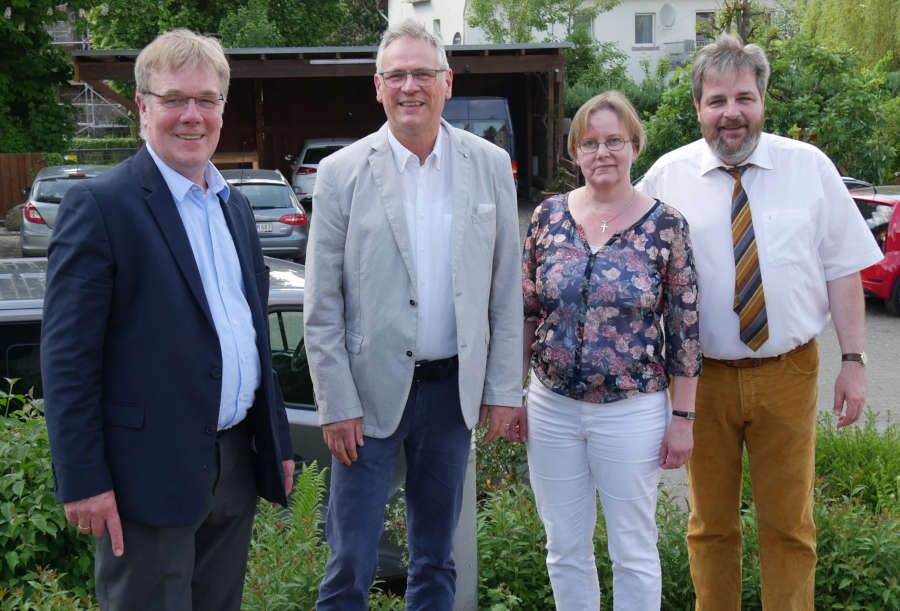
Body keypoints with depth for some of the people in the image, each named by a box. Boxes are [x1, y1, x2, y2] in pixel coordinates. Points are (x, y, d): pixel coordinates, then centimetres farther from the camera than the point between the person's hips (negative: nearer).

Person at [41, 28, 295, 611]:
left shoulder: (235, 206, 13)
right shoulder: (100, 205, -10)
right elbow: (67, 356, -13)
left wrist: (278, 441, 17)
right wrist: (83, 480, -16)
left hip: (236, 465, 7)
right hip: (152, 473, -7)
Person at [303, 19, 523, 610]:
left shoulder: (490, 166, 1)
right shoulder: (342, 173, -5)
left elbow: (506, 289, 4)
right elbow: (321, 307, -4)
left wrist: (504, 388, 1)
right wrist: (337, 405, -8)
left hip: (454, 386, 3)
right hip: (371, 390, -2)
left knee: (436, 557, 16)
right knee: (351, 561, 2)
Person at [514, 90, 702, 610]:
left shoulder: (666, 225, -6)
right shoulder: (549, 216, 2)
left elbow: (685, 329, -4)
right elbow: (526, 313, 8)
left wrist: (683, 417, -5)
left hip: (632, 411, -3)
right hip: (551, 407, 3)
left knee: (634, 551, 9)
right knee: (565, 548, 14)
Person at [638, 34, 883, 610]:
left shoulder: (809, 167, 0)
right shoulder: (667, 177, -1)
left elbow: (842, 270, 1)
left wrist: (854, 360, -4)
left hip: (788, 373, 0)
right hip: (701, 375, 0)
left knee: (790, 524, 11)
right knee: (711, 524, 13)